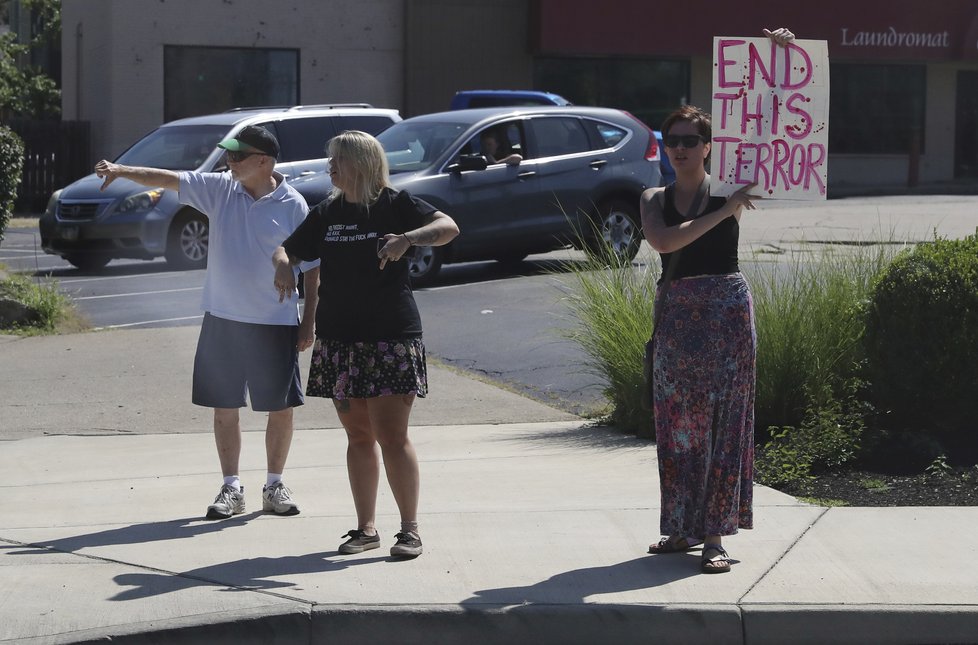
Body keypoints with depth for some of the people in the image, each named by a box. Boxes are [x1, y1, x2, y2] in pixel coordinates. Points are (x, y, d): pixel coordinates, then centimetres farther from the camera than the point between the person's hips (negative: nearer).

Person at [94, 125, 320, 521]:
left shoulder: (293, 206, -7)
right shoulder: (220, 190, 2)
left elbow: (311, 268, -3)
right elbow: (167, 179, -3)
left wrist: (308, 322, -4)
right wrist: (121, 172, -18)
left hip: (275, 324, -3)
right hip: (222, 320, 3)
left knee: (280, 408, 5)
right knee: (224, 408, 7)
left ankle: (275, 485, 20)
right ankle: (231, 488, 17)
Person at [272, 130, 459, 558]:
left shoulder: (395, 206, -2)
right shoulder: (327, 214, 13)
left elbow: (448, 227, -13)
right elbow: (288, 250, 18)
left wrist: (407, 239, -30)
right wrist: (283, 265, -6)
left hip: (391, 336, -5)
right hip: (339, 338, 5)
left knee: (391, 435, -9)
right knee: (358, 436, 8)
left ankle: (410, 529, -2)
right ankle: (366, 528, 16)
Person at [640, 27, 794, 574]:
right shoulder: (655, 199, 7)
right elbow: (663, 241, -15)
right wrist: (724, 213, -20)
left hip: (726, 307, -3)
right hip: (676, 310, 3)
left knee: (724, 418, -4)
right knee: (678, 420, 7)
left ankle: (716, 535, -4)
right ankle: (684, 528, 17)